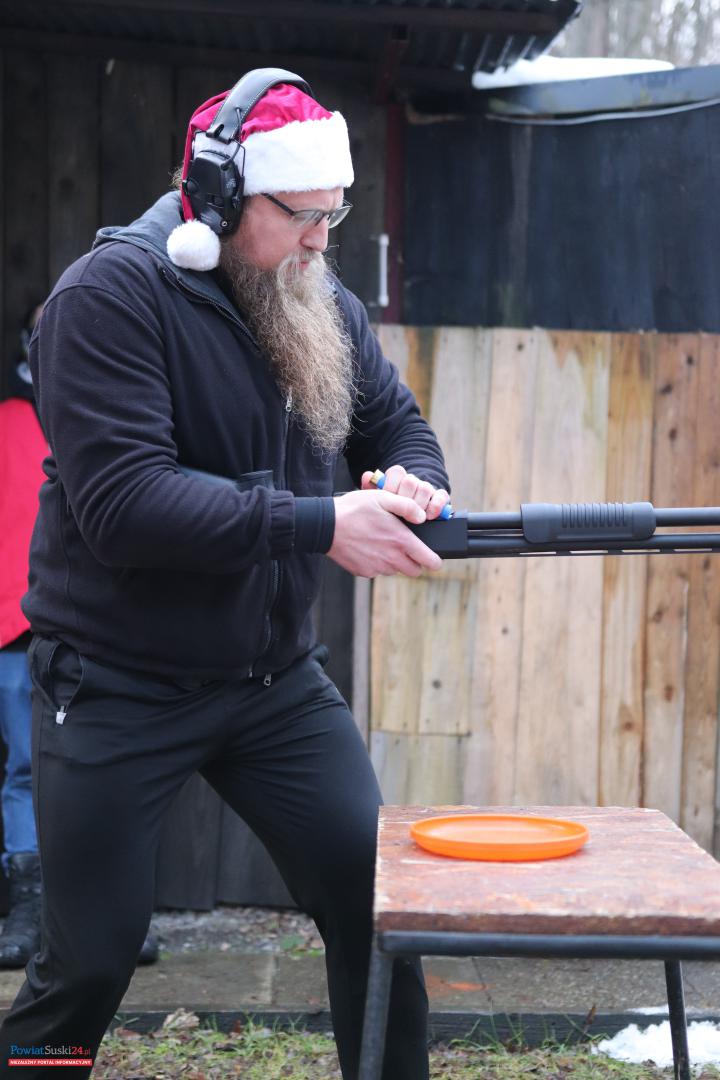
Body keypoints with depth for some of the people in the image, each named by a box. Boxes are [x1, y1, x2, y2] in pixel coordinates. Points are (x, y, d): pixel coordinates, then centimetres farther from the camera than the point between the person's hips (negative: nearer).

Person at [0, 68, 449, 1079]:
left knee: (379, 911, 4)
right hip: (117, 689, -5)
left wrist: (414, 486, -15)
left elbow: (399, 425, 11)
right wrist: (320, 526, -30)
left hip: (278, 682, 6)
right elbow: (120, 503, -26)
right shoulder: (110, 295, -16)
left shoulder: (323, 305, 4)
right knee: (89, 964, 2)